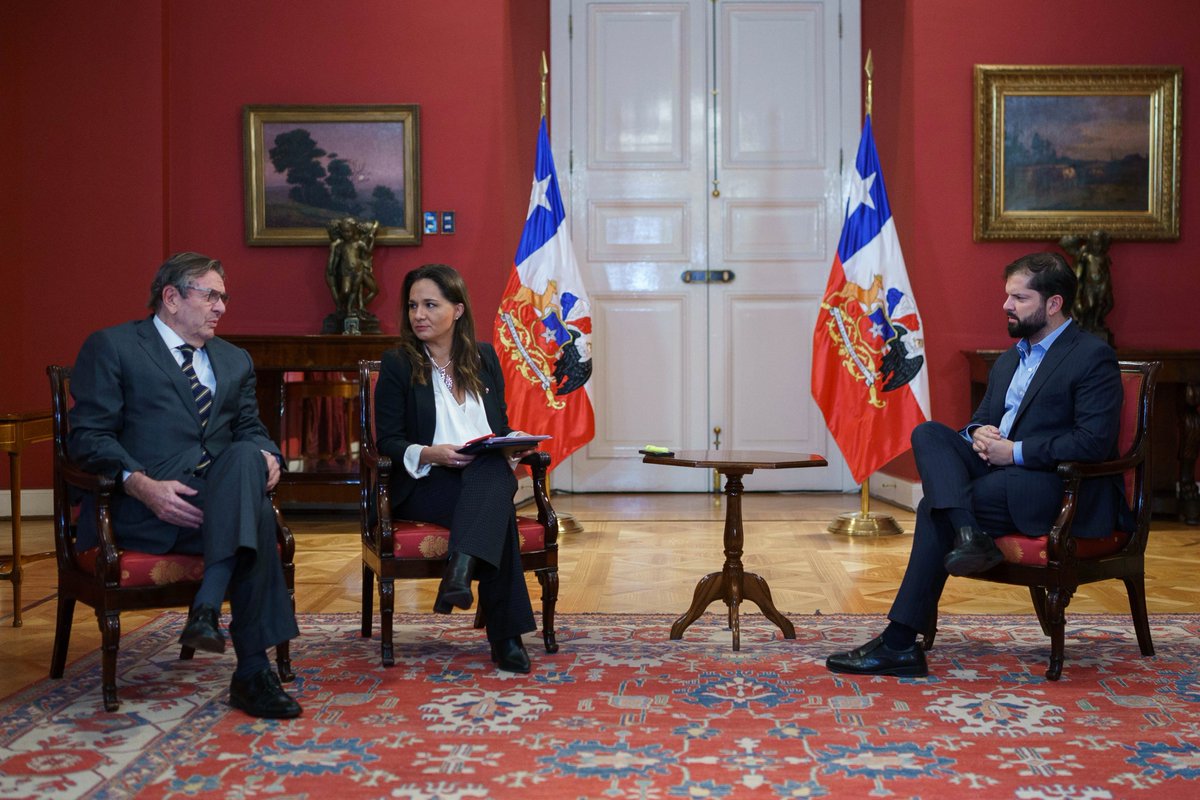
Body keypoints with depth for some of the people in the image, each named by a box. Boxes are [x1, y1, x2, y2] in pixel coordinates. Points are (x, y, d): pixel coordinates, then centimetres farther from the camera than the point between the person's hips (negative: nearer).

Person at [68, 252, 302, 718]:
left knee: (247, 455, -32)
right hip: (142, 509, -5)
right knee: (254, 512, -33)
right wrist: (142, 484, -22)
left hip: (219, 500, 5)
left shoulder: (235, 360, 25)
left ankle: (207, 608, -39)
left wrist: (265, 457, -6)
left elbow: (250, 430, 21)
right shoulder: (112, 347, 6)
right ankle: (252, 671, -33)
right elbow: (88, 436, -4)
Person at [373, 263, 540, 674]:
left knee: (494, 471, -38)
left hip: (489, 475, 3)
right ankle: (505, 636, -42)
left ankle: (460, 570, -58)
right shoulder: (397, 365, 5)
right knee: (496, 508, -36)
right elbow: (388, 442, -1)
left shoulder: (485, 358, 17)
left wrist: (513, 446, -5)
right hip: (425, 485, -3)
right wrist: (430, 454, -21)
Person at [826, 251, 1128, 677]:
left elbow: (1095, 442, -16)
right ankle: (968, 534, -36)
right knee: (927, 433, -17)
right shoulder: (1009, 359, 21)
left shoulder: (1094, 357, -5)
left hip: (1055, 487, -8)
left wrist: (1015, 451, -17)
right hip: (998, 469, 8)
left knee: (934, 507, -24)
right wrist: (979, 433, -1)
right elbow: (983, 416, 25)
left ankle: (900, 642, -21)